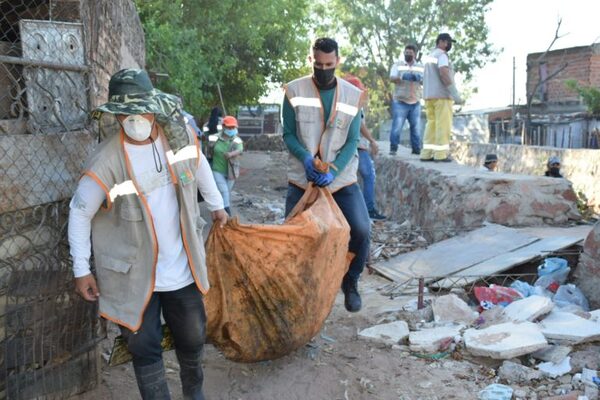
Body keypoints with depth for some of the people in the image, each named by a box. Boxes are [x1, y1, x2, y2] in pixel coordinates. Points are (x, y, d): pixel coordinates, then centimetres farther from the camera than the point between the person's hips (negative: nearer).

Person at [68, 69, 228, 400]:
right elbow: (79, 213, -8)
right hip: (136, 275, -3)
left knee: (193, 338, 19)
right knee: (145, 350, 8)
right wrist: (81, 270, -5)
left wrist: (217, 205, 23)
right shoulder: (105, 162, -19)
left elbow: (200, 168, 13)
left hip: (182, 269, 4)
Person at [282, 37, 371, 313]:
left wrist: (333, 170, -17)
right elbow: (288, 134, -1)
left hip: (342, 177, 0)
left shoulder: (353, 95, 1)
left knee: (361, 231, -13)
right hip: (302, 178, 0)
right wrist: (306, 159, -20)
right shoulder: (294, 91, -2)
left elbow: (352, 140, -2)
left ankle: (350, 282, 13)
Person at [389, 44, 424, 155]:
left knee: (416, 127, 2)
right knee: (397, 126, -8)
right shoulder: (397, 65, 7)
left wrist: (419, 78, -21)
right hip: (400, 102, -3)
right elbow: (392, 78, -8)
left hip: (415, 103, 3)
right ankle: (393, 148, 0)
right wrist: (403, 77, -28)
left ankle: (416, 149, 9)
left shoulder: (421, 67, 14)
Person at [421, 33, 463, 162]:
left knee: (432, 123, 7)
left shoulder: (429, 56, 21)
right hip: (442, 95, -8)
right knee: (443, 124, -6)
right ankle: (441, 154, -8)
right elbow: (444, 74, -21)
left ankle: (426, 154, 2)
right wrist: (456, 94, -22)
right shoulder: (441, 55, -8)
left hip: (429, 95, 8)